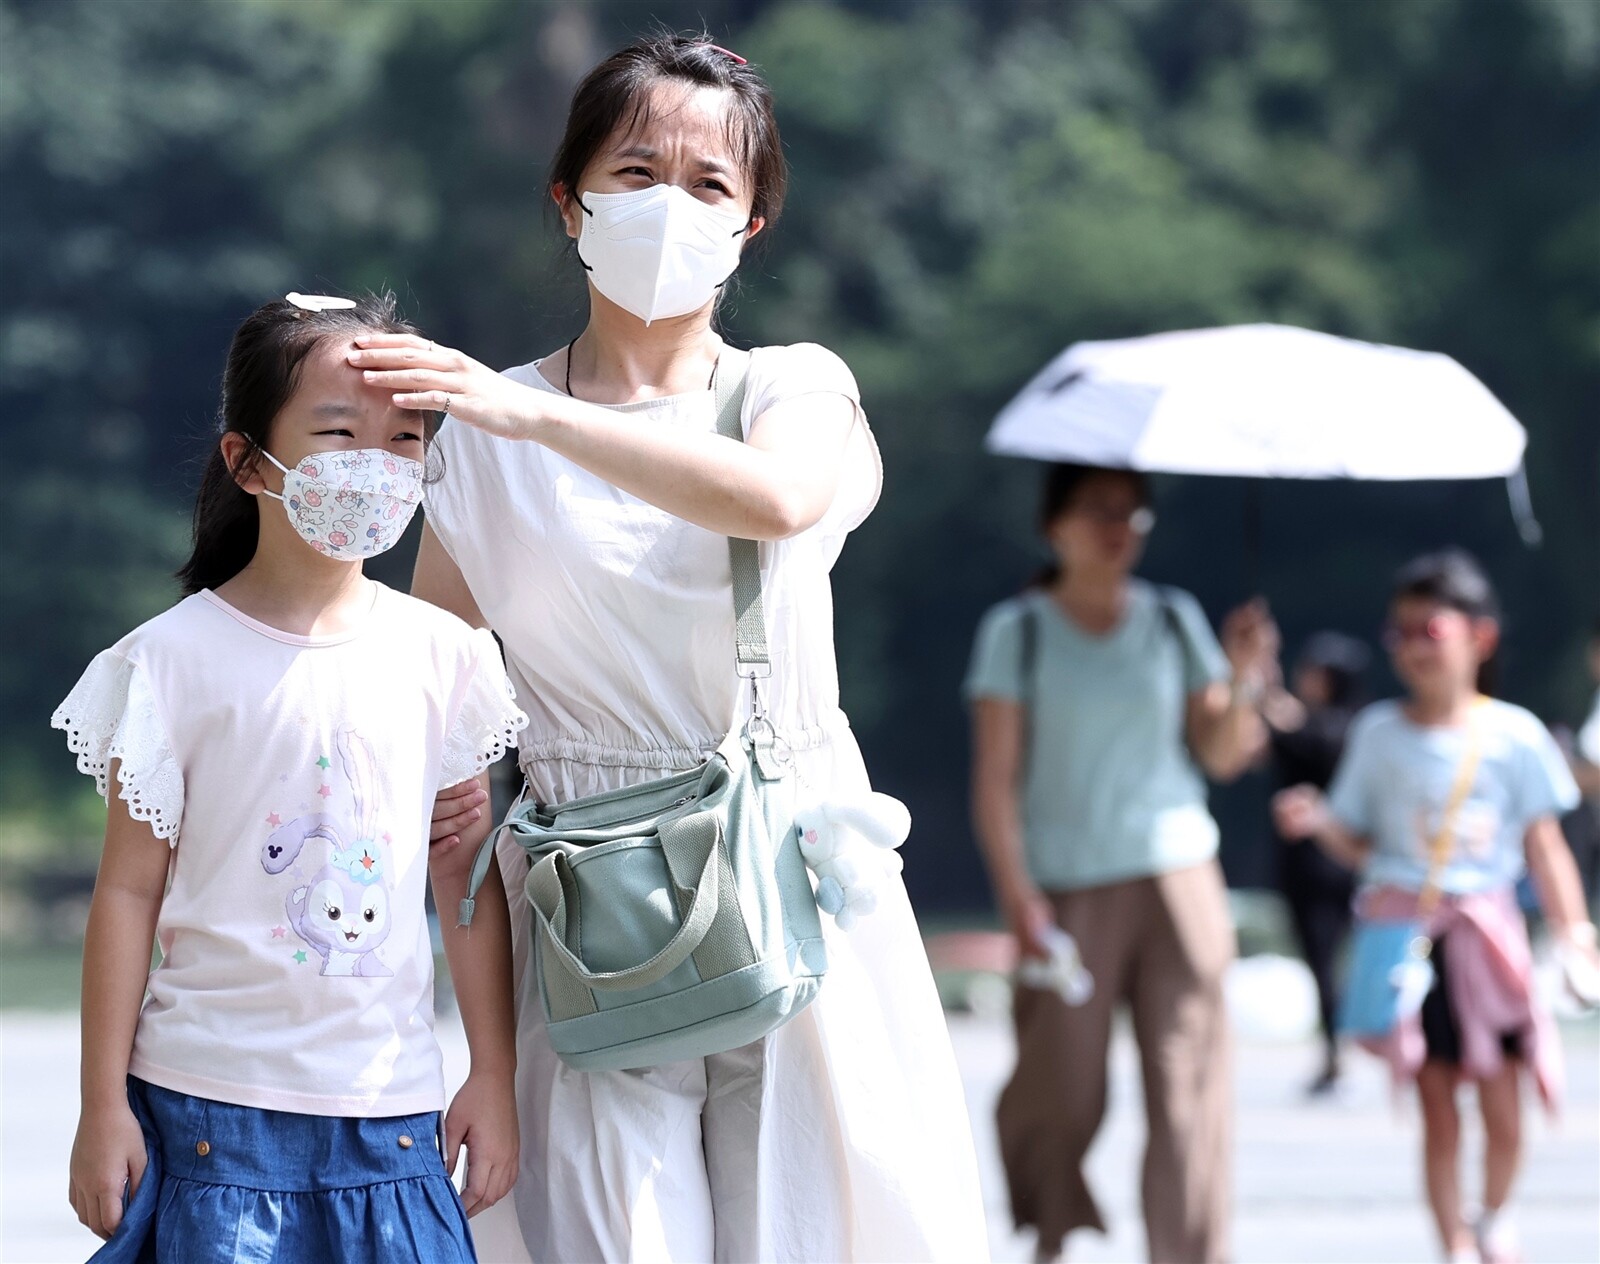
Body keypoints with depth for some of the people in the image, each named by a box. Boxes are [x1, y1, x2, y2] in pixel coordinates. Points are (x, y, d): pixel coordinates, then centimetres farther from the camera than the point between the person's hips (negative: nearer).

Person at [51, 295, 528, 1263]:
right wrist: (104, 1105, -2)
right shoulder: (176, 660, -4)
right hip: (214, 1108, -2)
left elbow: (467, 882, 10)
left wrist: (496, 1078, 9)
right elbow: (129, 891, -1)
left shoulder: (442, 655, 4)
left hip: (392, 1110, 3)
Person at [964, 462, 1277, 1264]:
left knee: (1187, 1091, -6)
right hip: (1070, 890, -2)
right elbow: (995, 778, -3)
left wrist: (1243, 682, -10)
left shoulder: (1175, 621, 11)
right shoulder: (1018, 632, 2)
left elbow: (1222, 755, 9)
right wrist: (1017, 895, -12)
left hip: (1176, 877, 2)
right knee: (1062, 1092, -1)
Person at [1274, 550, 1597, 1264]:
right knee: (1437, 1110, 0)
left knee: (1502, 1110, -1)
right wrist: (1319, 822, -11)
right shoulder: (1380, 734, 4)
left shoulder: (1513, 735, 1)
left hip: (1486, 931, 0)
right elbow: (1359, 843, 9)